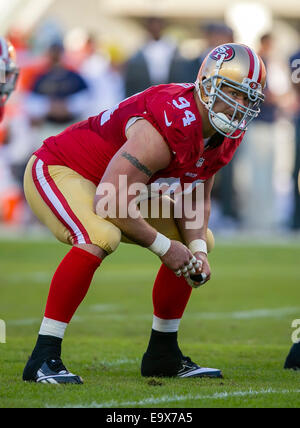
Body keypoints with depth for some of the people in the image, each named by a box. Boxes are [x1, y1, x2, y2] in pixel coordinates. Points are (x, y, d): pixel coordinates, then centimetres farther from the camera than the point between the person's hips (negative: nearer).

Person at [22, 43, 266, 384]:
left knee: (199, 242, 9)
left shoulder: (226, 137, -5)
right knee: (98, 238, -37)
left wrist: (196, 249, -11)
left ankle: (162, 354, 18)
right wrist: (164, 247, -25)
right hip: (57, 172, -10)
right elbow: (109, 201, -34)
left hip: (118, 187, 10)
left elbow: (195, 200, 8)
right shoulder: (170, 126, -34)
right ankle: (44, 358, -30)